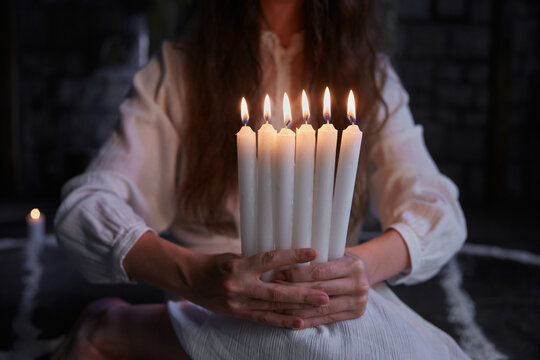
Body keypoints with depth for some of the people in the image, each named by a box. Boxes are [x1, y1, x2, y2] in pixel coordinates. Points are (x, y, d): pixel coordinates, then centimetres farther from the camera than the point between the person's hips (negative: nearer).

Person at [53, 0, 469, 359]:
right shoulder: (178, 70, 4)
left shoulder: (369, 73, 11)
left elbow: (442, 211, 0)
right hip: (217, 312, -3)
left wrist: (369, 262, -24)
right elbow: (84, 208, -6)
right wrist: (190, 275, -27)